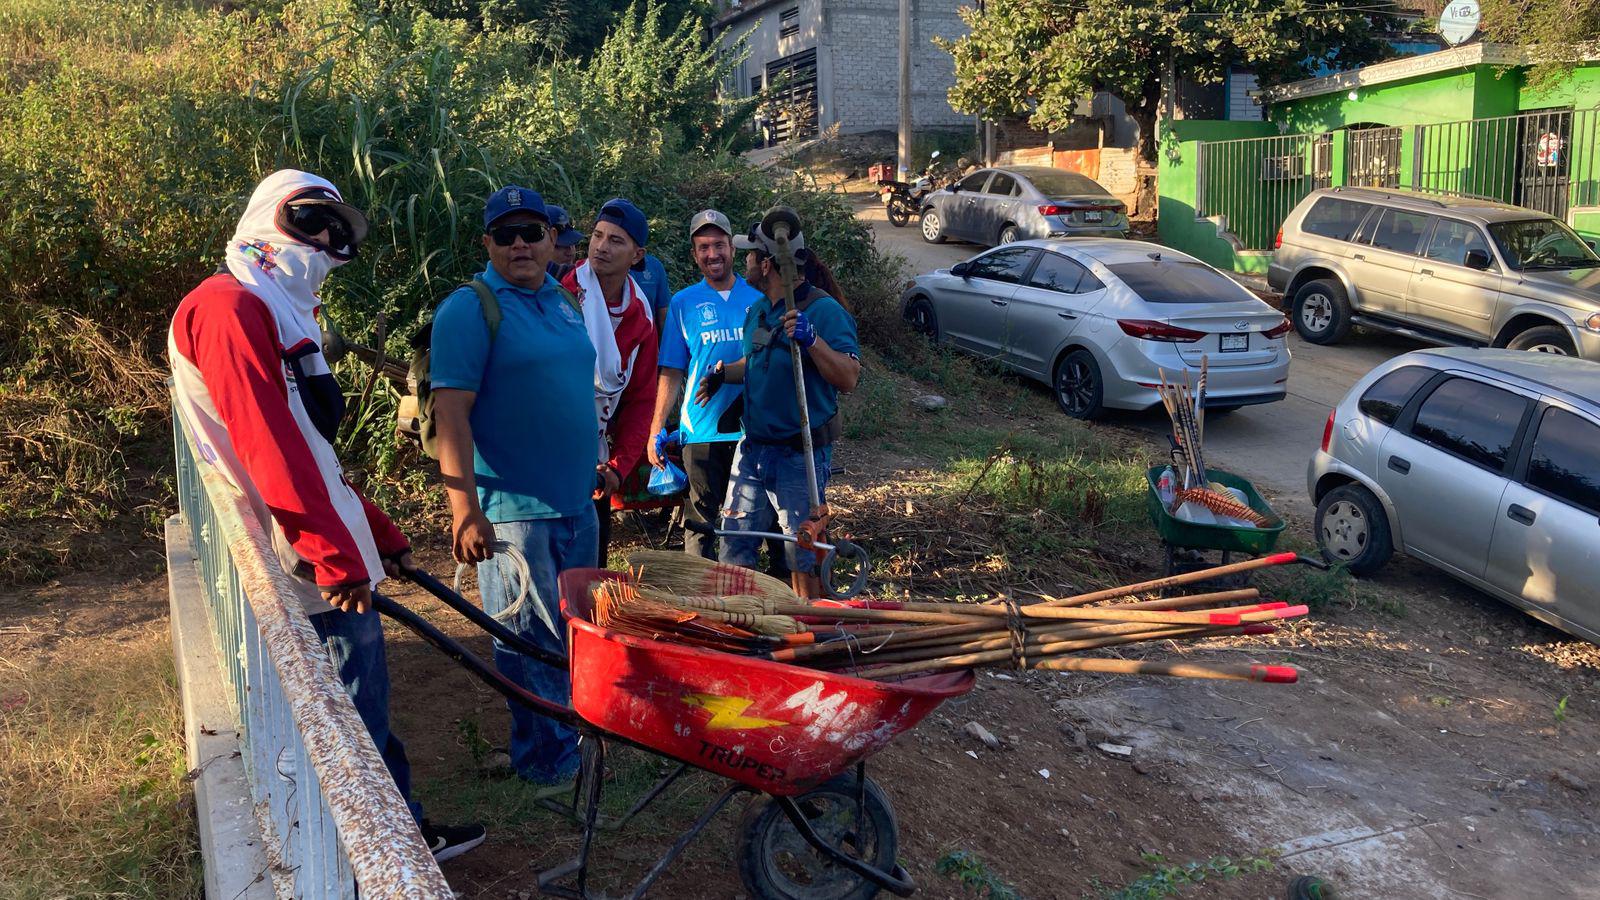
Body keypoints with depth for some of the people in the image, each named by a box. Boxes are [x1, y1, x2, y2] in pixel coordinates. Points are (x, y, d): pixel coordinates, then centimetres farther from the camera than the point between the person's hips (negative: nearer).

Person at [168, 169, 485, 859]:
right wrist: (337, 556, -25)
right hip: (313, 569, -10)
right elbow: (269, 447, -23)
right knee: (356, 718, -2)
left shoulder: (281, 318, 21)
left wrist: (378, 532, 23)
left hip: (334, 558, 10)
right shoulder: (230, 306, -12)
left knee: (367, 704, 18)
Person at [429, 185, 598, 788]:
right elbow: (451, 411, -18)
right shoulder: (469, 309, -10)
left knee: (575, 636, 17)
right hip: (512, 509, -7)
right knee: (530, 643, 2)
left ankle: (577, 739, 34)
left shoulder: (563, 303, 12)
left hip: (576, 504, 7)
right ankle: (546, 764, 17)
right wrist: (465, 510, -24)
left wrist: (598, 465, 23)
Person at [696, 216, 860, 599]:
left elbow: (848, 378, -23)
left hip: (802, 455, -7)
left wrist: (812, 340, -35)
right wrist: (724, 373, 6)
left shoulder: (823, 310, -15)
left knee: (802, 552, 5)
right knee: (734, 541, 11)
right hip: (754, 448, 8)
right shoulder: (757, 309, 9)